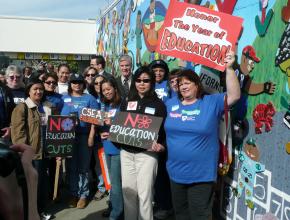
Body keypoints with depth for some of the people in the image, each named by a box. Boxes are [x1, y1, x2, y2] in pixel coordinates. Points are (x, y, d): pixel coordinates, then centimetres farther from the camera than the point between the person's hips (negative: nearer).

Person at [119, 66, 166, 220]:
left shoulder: (158, 104, 0)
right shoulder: (126, 103, 11)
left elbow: (164, 129, -4)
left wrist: (161, 145, -20)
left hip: (146, 153, -4)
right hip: (126, 152, 4)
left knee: (144, 193, -1)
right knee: (128, 191, 10)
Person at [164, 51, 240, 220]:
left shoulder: (211, 103, -7)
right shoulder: (171, 104, 5)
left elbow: (234, 96, -18)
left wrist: (229, 68, -24)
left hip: (202, 175, -4)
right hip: (176, 173, 4)